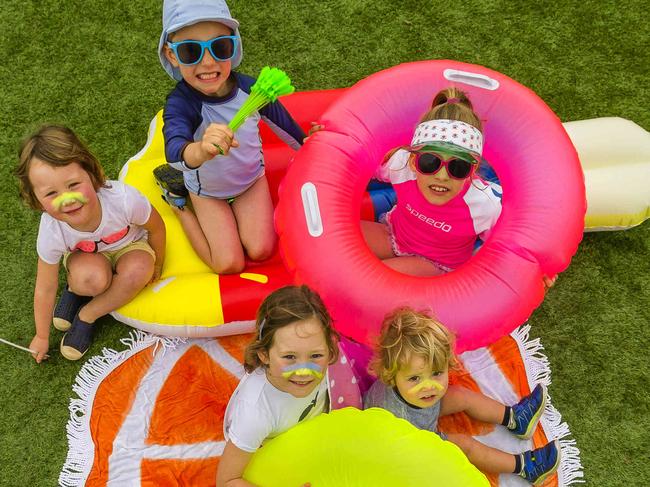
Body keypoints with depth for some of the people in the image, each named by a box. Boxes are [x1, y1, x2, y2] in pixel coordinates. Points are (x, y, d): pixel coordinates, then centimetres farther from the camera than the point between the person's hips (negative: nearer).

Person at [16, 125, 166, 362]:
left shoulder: (123, 199, -40)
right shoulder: (51, 233, -32)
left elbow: (156, 228, -17)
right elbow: (45, 289, -17)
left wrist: (155, 266, -1)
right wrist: (42, 337, -3)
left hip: (129, 245, 1)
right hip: (86, 254, 0)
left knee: (138, 270, -32)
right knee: (91, 277, -34)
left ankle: (87, 315, -8)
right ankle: (74, 290, 4)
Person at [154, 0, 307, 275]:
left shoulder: (250, 89, -25)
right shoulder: (180, 103, -34)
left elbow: (282, 121, -5)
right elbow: (175, 147, -55)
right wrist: (200, 151, -79)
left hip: (252, 178, 2)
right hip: (208, 191, -2)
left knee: (261, 251, -9)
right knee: (229, 265, -3)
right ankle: (178, 199, 16)